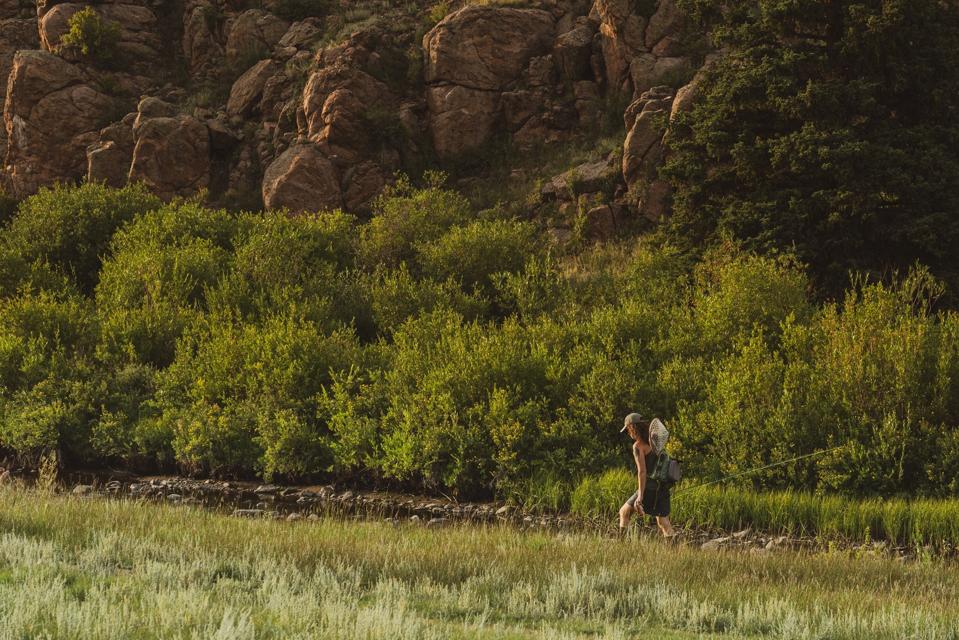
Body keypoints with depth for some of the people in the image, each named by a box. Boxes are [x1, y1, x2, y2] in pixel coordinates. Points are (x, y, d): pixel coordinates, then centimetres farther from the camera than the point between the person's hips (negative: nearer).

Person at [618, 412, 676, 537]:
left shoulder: (638, 446, -10)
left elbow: (642, 471, -17)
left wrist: (640, 496, -20)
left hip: (650, 488, -7)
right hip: (663, 488, 7)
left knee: (624, 512, 6)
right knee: (664, 524, 8)